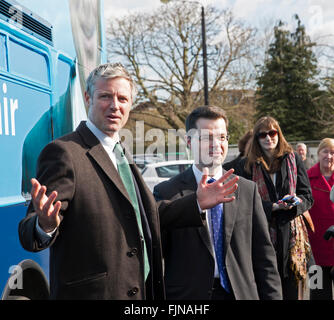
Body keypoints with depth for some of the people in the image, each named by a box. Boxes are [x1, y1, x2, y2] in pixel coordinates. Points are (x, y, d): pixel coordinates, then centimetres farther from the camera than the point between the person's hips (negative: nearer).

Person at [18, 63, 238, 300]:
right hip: (91, 292, -8)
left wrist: (198, 202, 8)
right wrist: (45, 225, -41)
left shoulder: (121, 153, 12)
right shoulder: (64, 153, -15)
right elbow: (28, 234, -19)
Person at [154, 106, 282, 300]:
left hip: (243, 293, 3)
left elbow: (264, 254, 4)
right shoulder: (167, 193, -7)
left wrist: (272, 296, 0)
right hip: (187, 294, -2)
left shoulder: (248, 190, 3)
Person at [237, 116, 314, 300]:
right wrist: (274, 206, -15)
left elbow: (307, 197, 7)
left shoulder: (292, 159, 7)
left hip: (291, 231, 1)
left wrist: (294, 202, -15)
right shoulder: (249, 165, 3)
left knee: (291, 289, 3)